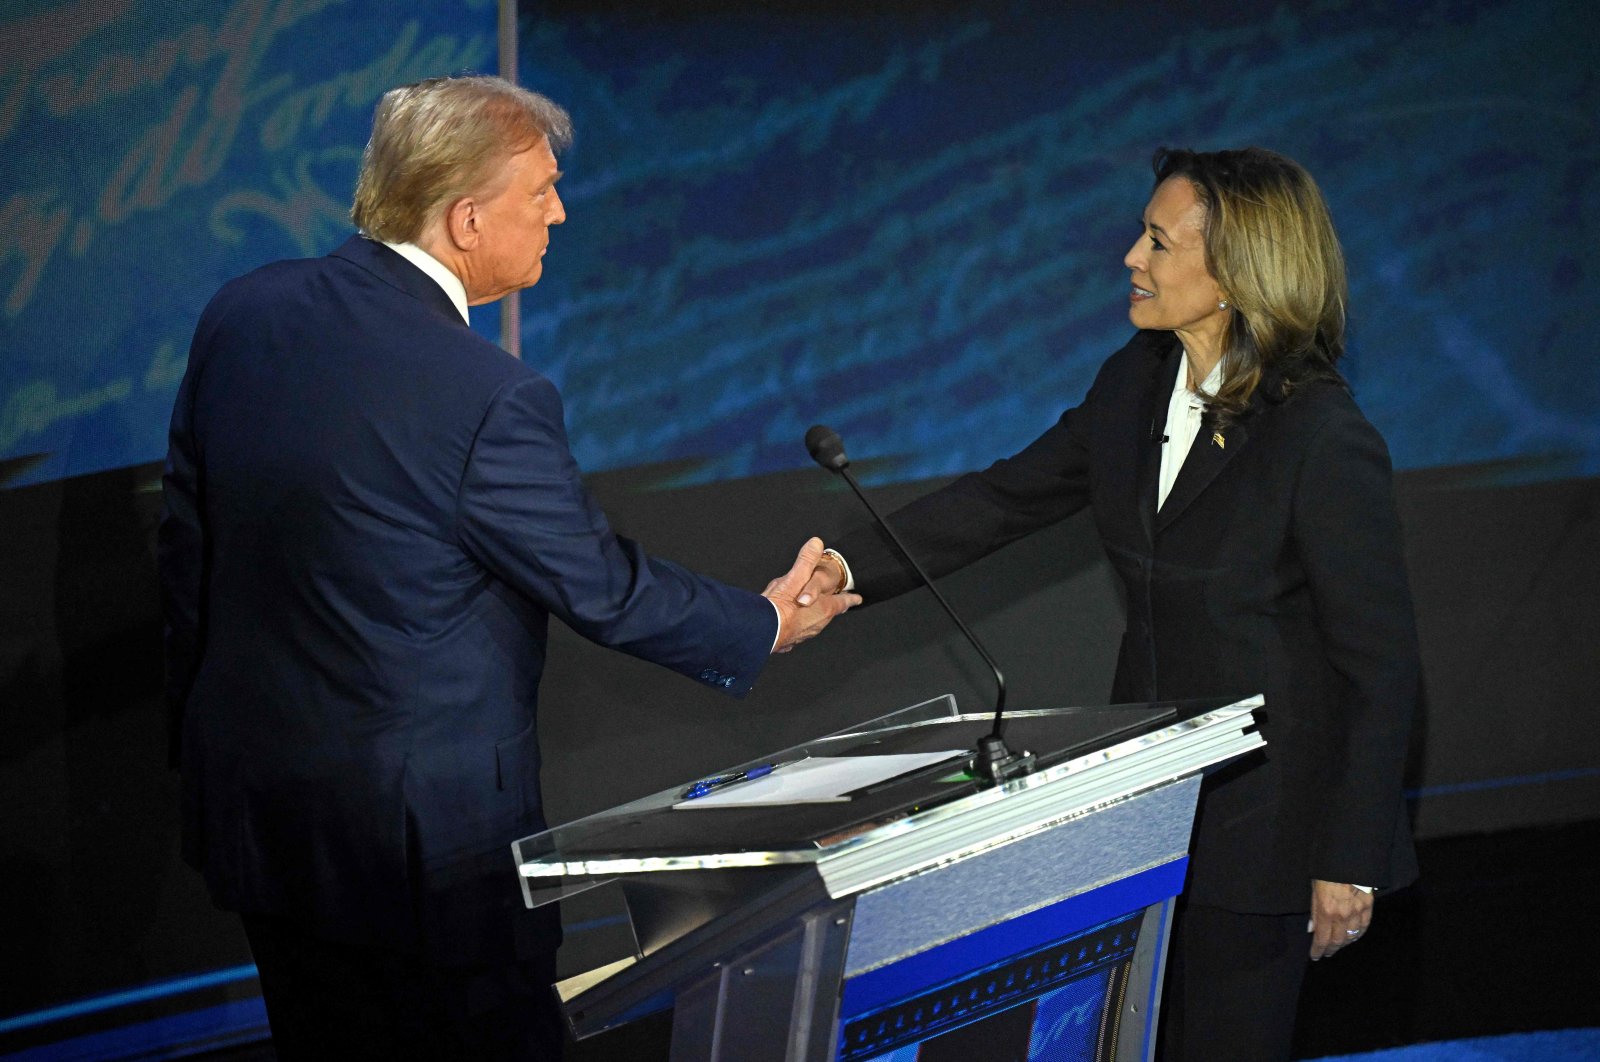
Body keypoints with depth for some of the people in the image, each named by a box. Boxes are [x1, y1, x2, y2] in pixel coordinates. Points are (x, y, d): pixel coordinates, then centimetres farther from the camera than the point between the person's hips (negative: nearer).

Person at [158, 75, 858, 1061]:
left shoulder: (243, 313, -2)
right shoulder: (487, 399, -23)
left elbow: (189, 539, 7)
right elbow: (601, 586, -12)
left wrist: (206, 727, 19)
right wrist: (765, 624, 5)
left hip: (250, 792, 7)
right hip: (425, 831, -7)